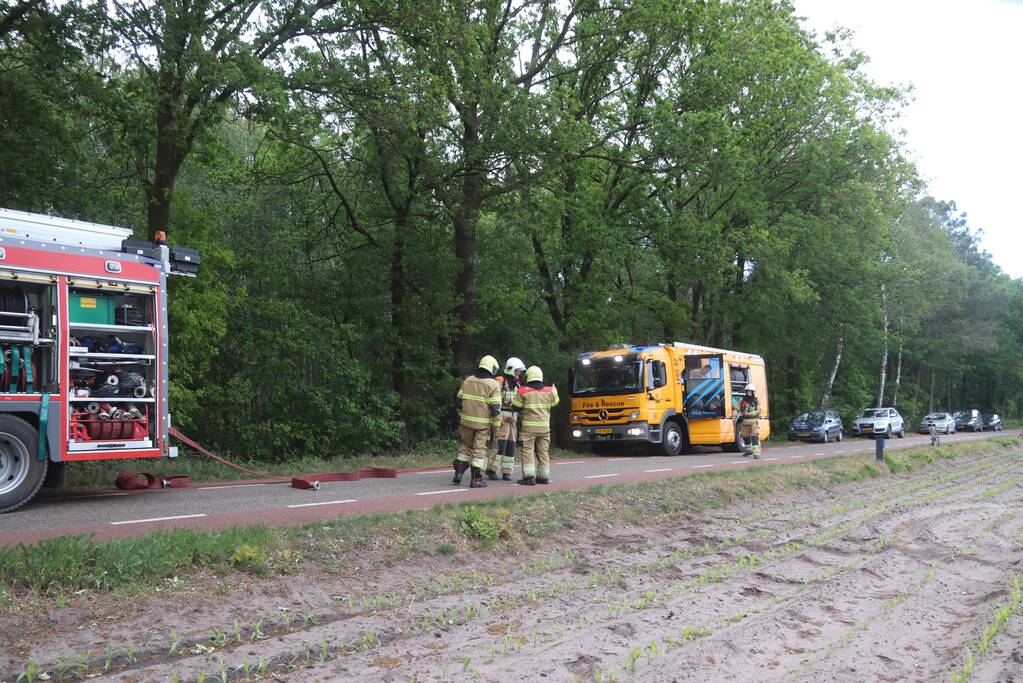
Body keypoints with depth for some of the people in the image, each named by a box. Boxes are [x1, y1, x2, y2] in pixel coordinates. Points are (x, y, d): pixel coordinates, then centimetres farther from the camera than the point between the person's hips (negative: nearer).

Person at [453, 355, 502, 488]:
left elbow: (458, 401, 9)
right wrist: (495, 425, -3)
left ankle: (458, 472, 12)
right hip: (482, 424, -4)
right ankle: (476, 479, 5)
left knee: (466, 446, 20)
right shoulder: (493, 385, -9)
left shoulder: (468, 380, 6)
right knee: (479, 450, 5)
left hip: (466, 422, 4)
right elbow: (495, 408, -12)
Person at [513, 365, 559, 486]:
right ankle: (544, 476, 16)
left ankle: (529, 477, -10)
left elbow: (515, 407, -2)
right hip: (544, 426, 4)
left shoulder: (523, 391, -8)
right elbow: (554, 403, 20)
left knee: (528, 450, -2)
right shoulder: (549, 391, 3)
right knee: (543, 451, 12)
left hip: (529, 426, -4)